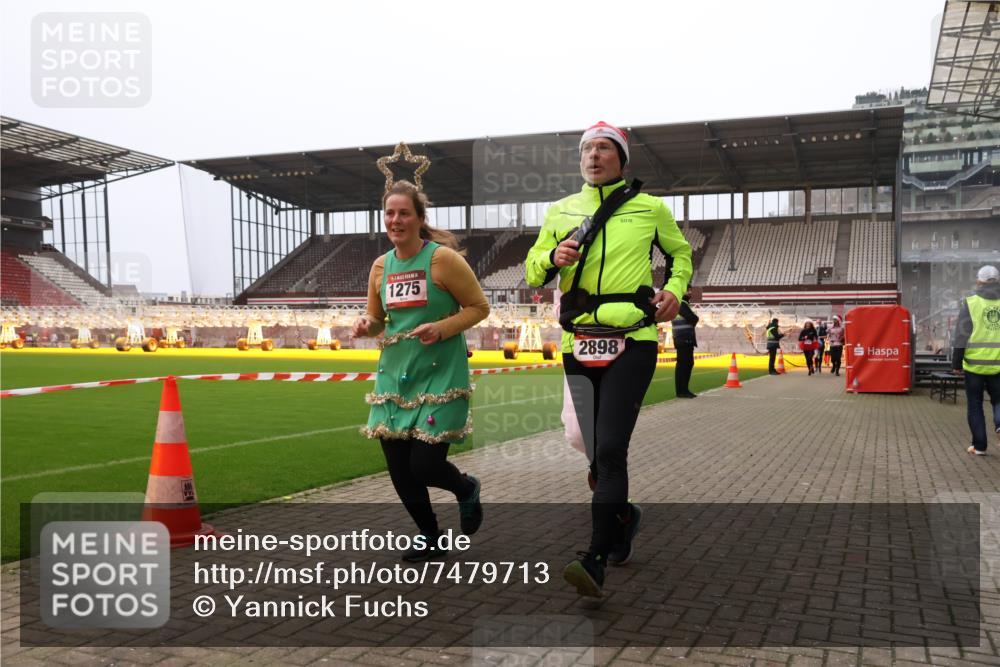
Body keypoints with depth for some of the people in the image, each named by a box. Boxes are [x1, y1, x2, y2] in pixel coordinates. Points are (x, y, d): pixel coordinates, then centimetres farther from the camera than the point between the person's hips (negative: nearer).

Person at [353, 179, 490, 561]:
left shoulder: (442, 258, -10)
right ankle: (429, 537, 31)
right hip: (394, 375, 6)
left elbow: (479, 307, -6)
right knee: (398, 468, 7)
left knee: (424, 465, -9)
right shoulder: (381, 266, 7)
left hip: (439, 376, -6)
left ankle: (467, 490, 28)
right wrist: (367, 325, -6)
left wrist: (441, 329, -20)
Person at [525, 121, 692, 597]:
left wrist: (675, 290, 3)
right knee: (597, 454, 10)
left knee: (610, 448, -14)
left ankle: (596, 561, -13)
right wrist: (553, 257, -8)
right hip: (578, 344, 4)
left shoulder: (650, 208, 7)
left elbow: (680, 252, 22)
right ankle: (624, 515, 38)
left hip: (632, 342, -3)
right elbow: (532, 272, 14)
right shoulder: (560, 211, 13)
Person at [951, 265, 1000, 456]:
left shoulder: (970, 303, -5)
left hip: (975, 364, -2)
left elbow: (960, 336, -6)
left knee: (975, 406, 10)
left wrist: (956, 363, 1)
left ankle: (979, 446, 11)